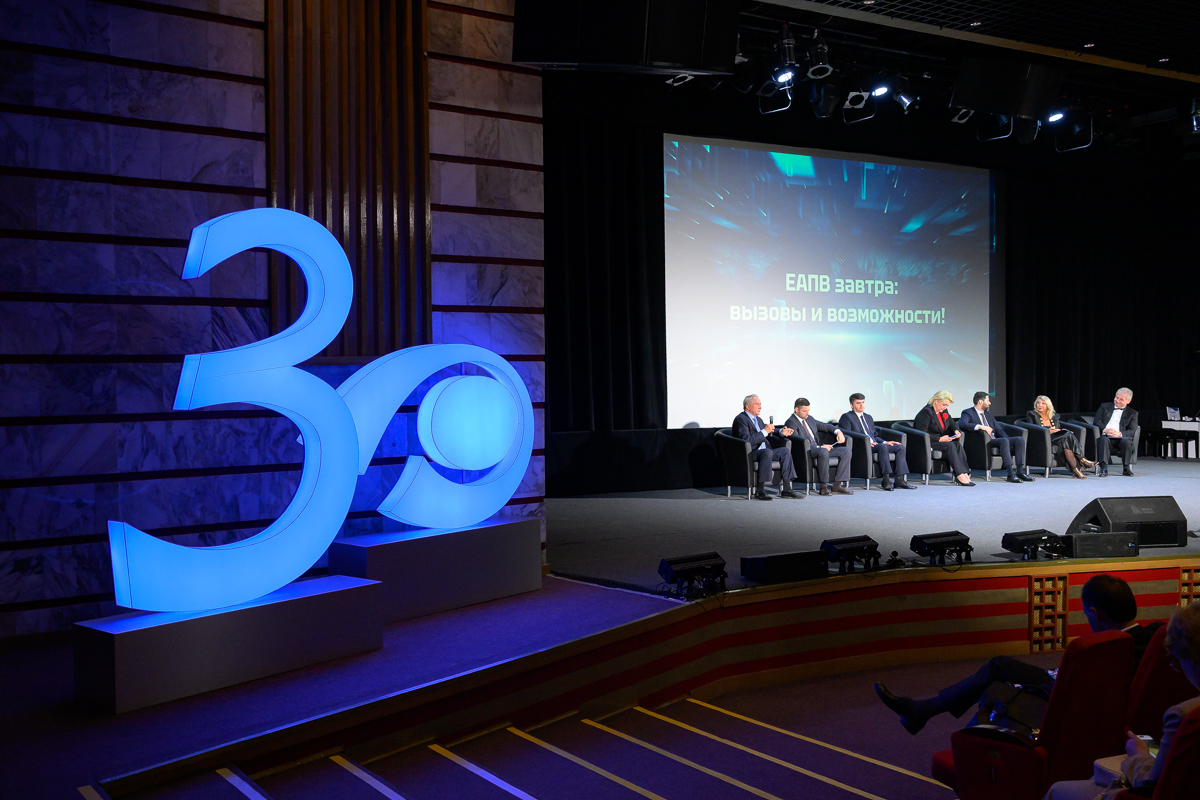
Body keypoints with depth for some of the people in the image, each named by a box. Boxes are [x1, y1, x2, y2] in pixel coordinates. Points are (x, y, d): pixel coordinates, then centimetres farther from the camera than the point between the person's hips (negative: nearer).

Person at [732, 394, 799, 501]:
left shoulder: (758, 420, 21)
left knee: (785, 450, -6)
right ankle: (760, 491, -35)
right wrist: (764, 431, -19)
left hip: (763, 452, 9)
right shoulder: (740, 419, -9)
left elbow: (768, 430, 39)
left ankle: (786, 489, -10)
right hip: (749, 454, -9)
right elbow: (746, 440, -22)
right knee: (767, 452, -35)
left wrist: (781, 432, 18)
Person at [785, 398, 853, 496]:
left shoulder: (809, 419, 21)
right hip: (805, 452, -9)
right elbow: (797, 441, -19)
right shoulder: (791, 422, -6)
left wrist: (838, 432, 7)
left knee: (846, 450, -6)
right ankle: (823, 487, -34)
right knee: (823, 452, -39)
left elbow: (826, 426, 30)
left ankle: (837, 485, -13)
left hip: (818, 448, 9)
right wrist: (819, 447, -23)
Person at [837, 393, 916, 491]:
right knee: (882, 447, -35)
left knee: (900, 447, -10)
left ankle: (899, 480, -17)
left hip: (874, 445, 8)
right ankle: (886, 480, -37)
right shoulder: (846, 417, 3)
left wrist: (885, 442, 9)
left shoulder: (868, 417, 29)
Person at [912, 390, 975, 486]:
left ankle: (965, 474, -31)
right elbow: (921, 434, -19)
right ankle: (960, 475, -36)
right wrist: (940, 439, -22)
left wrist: (956, 431, -1)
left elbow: (952, 425, 24)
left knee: (957, 444, -21)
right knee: (950, 445, -30)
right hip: (928, 443, -8)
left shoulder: (944, 412, 12)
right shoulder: (926, 412, -14)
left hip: (940, 441, 8)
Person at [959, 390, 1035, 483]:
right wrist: (981, 427, -27)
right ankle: (1011, 474, -38)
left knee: (1020, 439, -13)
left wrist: (1009, 442, 6)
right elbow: (961, 424, -20)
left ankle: (1020, 471, -20)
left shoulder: (988, 413, 25)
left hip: (995, 441, 8)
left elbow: (999, 430, 24)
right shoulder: (968, 413, 1)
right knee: (1004, 441, -34)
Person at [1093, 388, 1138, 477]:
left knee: (1126, 441, -34)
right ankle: (1104, 469, -39)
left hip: (1120, 438, 0)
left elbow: (1132, 431, 4)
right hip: (1105, 435, 0)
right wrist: (1105, 430, -14)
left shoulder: (1132, 413, 17)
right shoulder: (1105, 406, 19)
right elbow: (1096, 422, 7)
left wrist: (1120, 434, -18)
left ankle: (1126, 468, -18)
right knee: (1103, 440, -35)